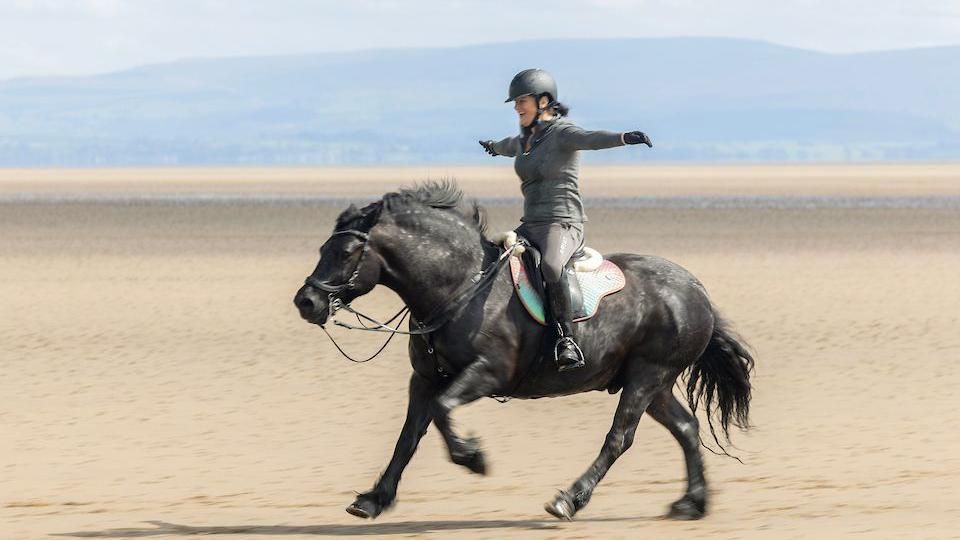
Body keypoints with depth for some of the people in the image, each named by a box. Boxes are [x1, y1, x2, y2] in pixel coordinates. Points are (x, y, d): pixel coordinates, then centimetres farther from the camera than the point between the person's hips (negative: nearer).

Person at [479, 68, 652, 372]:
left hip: (563, 224, -9)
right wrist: (493, 147, 65)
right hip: (531, 225, 9)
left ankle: (567, 342, -37)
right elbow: (509, 146, 41)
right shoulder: (525, 138, 16)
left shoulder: (562, 133, -8)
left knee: (550, 266, -37)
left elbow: (591, 139, -29)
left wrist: (625, 138, -50)